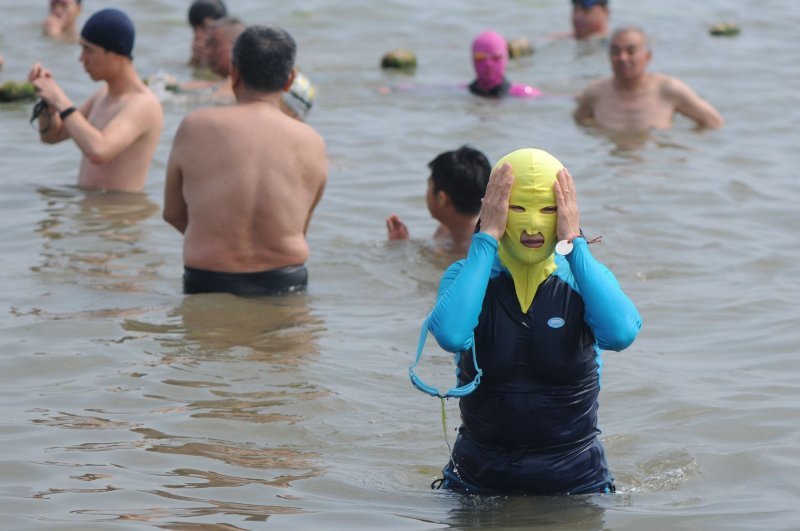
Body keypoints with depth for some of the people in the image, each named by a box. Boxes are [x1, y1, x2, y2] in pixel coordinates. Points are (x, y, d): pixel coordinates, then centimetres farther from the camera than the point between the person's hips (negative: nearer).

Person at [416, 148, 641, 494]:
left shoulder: (586, 279, -3)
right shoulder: (468, 276, -4)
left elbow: (621, 334, -27)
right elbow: (451, 335, -29)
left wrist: (575, 242, -20)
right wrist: (488, 237, -21)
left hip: (575, 479, 0)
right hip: (479, 479, 0)